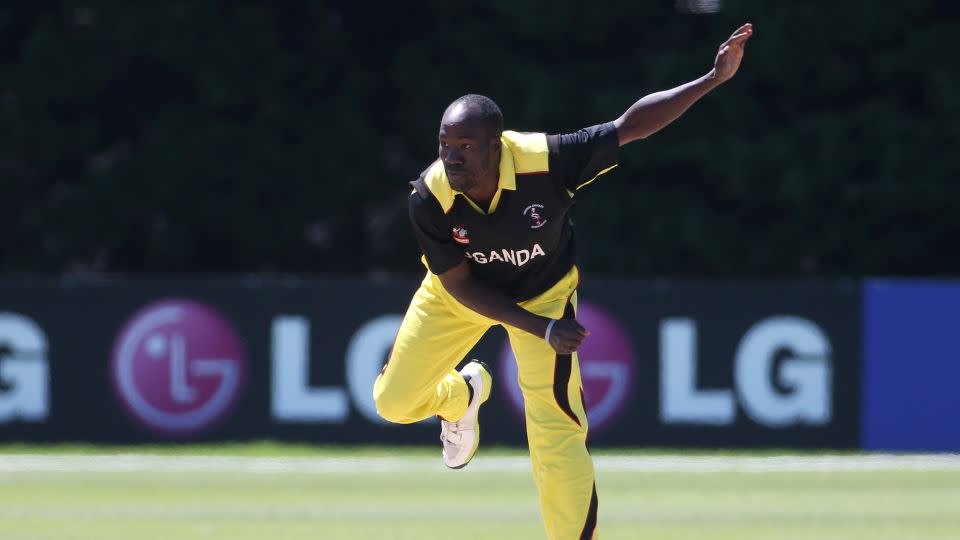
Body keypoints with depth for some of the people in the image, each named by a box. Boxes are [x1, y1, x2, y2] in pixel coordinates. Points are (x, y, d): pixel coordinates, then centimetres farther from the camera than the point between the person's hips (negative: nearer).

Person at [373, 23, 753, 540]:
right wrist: (541, 329, -30)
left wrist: (715, 79, -38)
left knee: (556, 431, -13)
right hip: (462, 294, 2)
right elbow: (460, 285, -22)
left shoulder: (546, 161, -36)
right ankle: (461, 395, 40)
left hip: (544, 292, -2)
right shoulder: (429, 198, -31)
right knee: (393, 401, 5)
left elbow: (629, 126, -30)